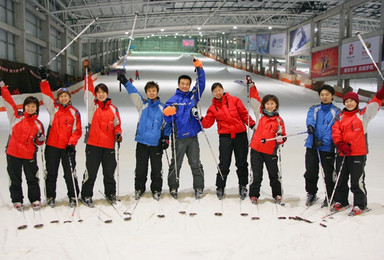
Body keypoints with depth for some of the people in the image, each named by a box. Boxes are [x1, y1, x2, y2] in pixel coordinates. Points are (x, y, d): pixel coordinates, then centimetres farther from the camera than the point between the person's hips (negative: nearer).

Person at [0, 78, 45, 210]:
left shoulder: (38, 124, 5)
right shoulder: (16, 116, 2)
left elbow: (40, 142, 12)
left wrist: (40, 139, -11)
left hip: (29, 156, 0)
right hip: (13, 153, 0)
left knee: (32, 179, 6)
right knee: (15, 179, 9)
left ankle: (35, 200, 21)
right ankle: (17, 200, 24)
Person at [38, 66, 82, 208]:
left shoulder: (74, 112, 3)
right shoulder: (54, 108, 5)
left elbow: (77, 131, 1)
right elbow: (46, 94, -6)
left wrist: (72, 143, -11)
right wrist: (43, 79, -16)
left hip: (68, 147, -1)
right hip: (52, 146, 1)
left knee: (69, 174, 4)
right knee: (51, 173, 9)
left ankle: (73, 196, 18)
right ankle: (50, 196, 22)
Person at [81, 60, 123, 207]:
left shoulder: (113, 109, 10)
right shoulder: (92, 105, 3)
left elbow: (117, 124, 16)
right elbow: (88, 90, -6)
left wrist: (118, 134, -2)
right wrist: (88, 73, -11)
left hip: (109, 145, 3)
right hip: (93, 144, -2)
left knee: (109, 172, 12)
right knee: (91, 172, 2)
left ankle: (110, 193, 30)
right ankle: (86, 196, 16)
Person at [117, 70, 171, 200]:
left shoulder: (162, 108, 5)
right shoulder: (142, 104, 6)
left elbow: (167, 124, 11)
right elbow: (134, 93, -7)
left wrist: (166, 138, 2)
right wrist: (125, 81, -19)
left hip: (156, 143, 0)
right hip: (142, 142, 0)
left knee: (156, 169, 6)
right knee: (140, 168, 6)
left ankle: (156, 190, 21)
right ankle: (139, 189, 23)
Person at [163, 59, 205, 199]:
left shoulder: (193, 96, 11)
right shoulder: (172, 100, 0)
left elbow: (201, 83, 9)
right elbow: (167, 120, -3)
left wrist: (199, 68, -2)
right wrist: (168, 113, -25)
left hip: (193, 136, 3)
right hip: (179, 137, -3)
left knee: (196, 163, 5)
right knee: (176, 164, 6)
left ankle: (199, 188, 12)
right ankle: (173, 187, 19)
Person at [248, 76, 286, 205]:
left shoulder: (278, 120, 3)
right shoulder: (260, 113, 5)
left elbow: (281, 135, 7)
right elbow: (255, 99, 6)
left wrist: (280, 138, -15)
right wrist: (252, 86, -1)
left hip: (270, 151, 0)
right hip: (256, 149, 0)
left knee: (274, 175, 12)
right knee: (257, 175, 6)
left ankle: (277, 194, 30)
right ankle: (254, 195, 21)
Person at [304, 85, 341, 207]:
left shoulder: (336, 112, 4)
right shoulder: (314, 109, 14)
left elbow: (333, 128, -9)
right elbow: (310, 118, -8)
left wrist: (324, 141, -24)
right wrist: (310, 125, -32)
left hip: (327, 147, -2)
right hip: (312, 145, 3)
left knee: (329, 173, 3)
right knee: (310, 172, 5)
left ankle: (329, 197, 20)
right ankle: (311, 194, 24)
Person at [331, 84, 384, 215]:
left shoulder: (363, 114, 4)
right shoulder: (340, 117, 12)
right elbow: (335, 132, 4)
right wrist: (341, 144, -11)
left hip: (358, 154, -4)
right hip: (342, 154, 4)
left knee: (357, 180, -3)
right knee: (340, 179, 12)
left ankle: (360, 205, 9)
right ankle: (340, 201, 27)